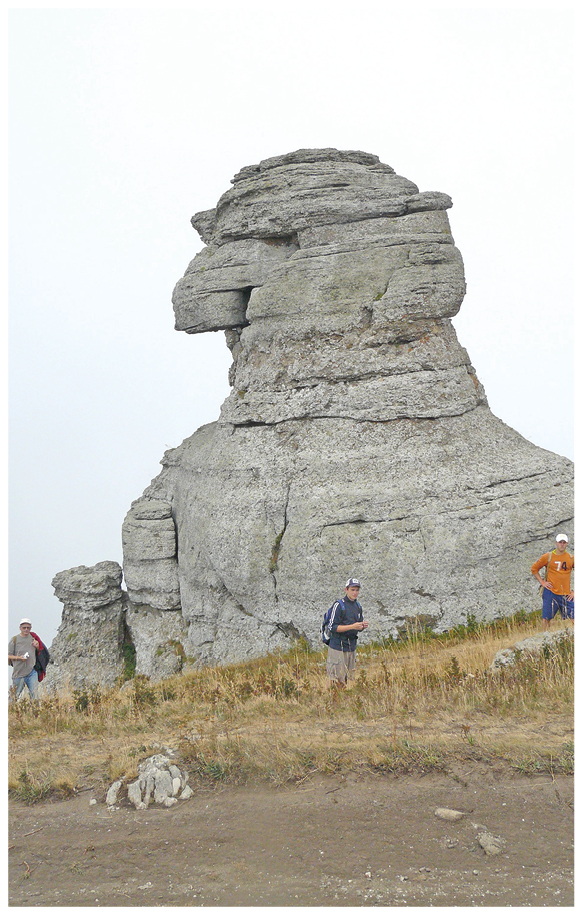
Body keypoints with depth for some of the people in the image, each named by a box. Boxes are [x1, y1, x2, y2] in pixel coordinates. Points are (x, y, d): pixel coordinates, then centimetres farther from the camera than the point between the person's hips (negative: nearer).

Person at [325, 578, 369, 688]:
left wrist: (363, 626, -4)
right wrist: (352, 626, -20)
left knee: (346, 679, 11)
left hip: (351, 647, 7)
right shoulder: (339, 605, -10)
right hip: (338, 647, -7)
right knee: (337, 680, -6)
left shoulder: (358, 606, 12)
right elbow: (332, 627, -14)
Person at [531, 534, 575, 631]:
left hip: (566, 594, 1)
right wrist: (542, 582, 1)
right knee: (546, 618, 1)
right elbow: (534, 568, 11)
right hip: (550, 593, -1)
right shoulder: (548, 557, 2)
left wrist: (575, 591, 4)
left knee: (572, 618, -6)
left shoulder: (571, 558, 5)